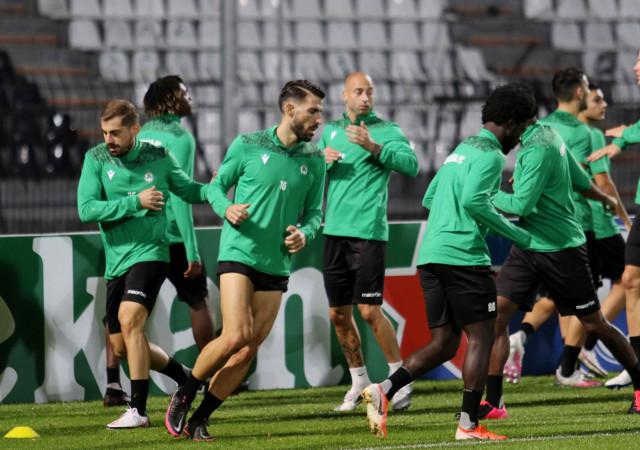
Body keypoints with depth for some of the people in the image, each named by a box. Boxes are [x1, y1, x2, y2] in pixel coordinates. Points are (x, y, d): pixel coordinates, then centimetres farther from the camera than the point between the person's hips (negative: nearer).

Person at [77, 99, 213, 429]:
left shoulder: (158, 157, -1)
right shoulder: (96, 159, 0)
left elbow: (189, 190, 14)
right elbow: (87, 209, -11)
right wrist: (135, 202, -18)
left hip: (149, 253, -4)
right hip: (116, 261, 4)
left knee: (130, 321, -24)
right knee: (122, 346, 9)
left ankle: (138, 410, -21)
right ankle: (186, 380, 32)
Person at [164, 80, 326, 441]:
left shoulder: (314, 160, 6)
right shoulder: (247, 146, -2)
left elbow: (315, 212, 12)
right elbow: (217, 187, 7)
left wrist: (304, 233, -9)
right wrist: (227, 209, -14)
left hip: (277, 266, 4)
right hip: (239, 253, -4)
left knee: (248, 351, -1)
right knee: (236, 336, -19)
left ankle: (198, 421, 10)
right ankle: (183, 397, 3)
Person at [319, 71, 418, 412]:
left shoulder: (386, 130, -2)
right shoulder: (331, 131, 15)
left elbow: (411, 165, -16)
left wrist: (373, 147, -26)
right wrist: (322, 159, 0)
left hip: (368, 231, -6)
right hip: (335, 231, 6)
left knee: (369, 311, -10)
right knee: (338, 314, 8)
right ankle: (359, 381, 21)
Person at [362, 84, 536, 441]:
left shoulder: (462, 149, 23)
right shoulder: (490, 154, -6)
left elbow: (429, 199, 27)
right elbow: (473, 200, -19)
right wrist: (517, 235, -11)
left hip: (431, 256, 9)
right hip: (464, 256, -9)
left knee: (444, 344, 10)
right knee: (481, 338, -2)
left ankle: (384, 390, -7)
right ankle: (469, 425, -5)